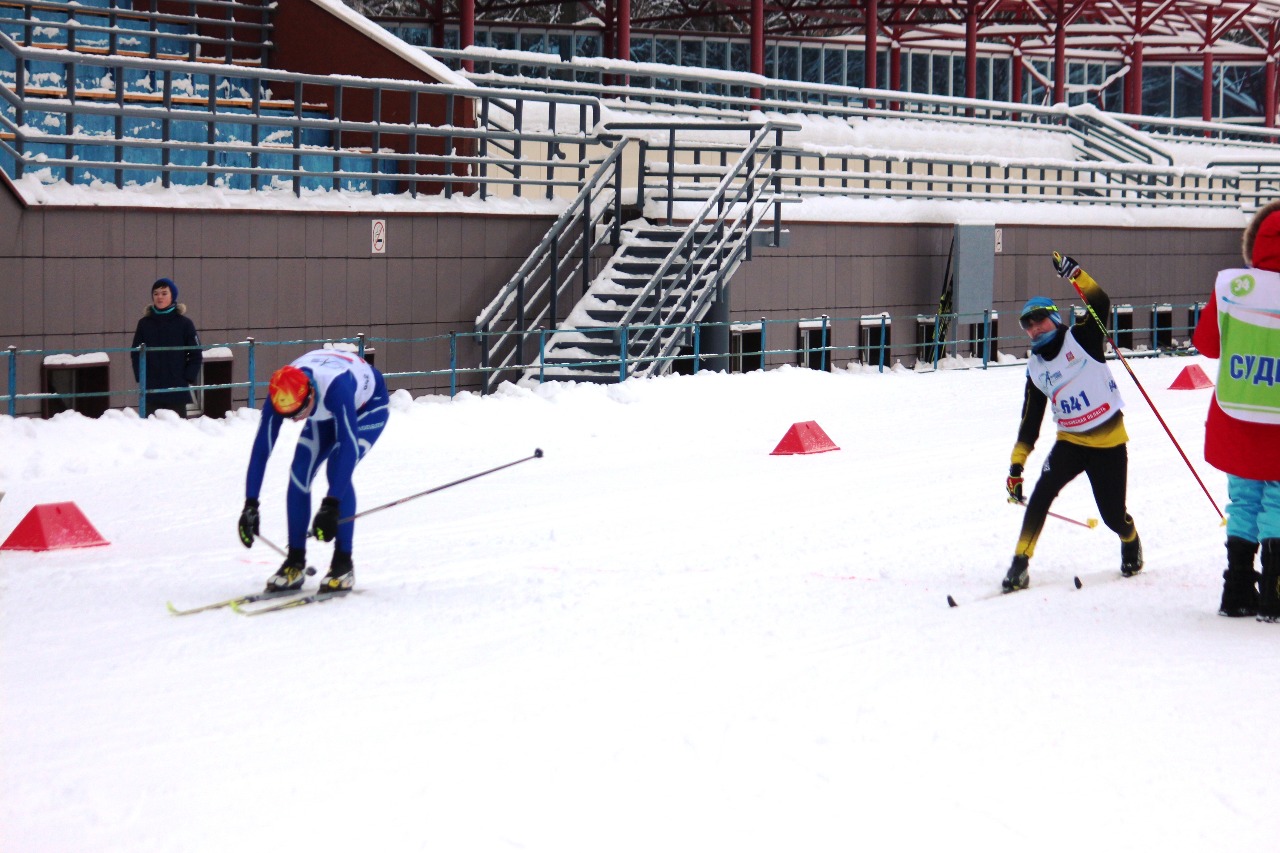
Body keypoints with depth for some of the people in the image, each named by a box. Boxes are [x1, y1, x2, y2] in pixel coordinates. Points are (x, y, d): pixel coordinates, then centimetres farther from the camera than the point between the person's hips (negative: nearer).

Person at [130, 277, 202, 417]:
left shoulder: (184, 323, 2)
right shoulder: (144, 324, 8)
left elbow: (196, 354, 3)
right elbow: (135, 353, 10)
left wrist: (188, 378, -6)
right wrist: (140, 377, -2)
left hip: (177, 390, -1)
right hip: (151, 391, 1)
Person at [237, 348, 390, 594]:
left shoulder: (336, 386, -45)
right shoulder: (282, 393, -30)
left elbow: (349, 445, -47)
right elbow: (261, 447, -26)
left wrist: (330, 505, -52)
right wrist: (250, 504, -31)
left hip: (368, 405, -5)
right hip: (328, 413, 5)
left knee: (338, 470, -24)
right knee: (299, 473, -11)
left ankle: (343, 564, -16)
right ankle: (295, 564, -1)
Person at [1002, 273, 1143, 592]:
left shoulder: (1082, 339, -4)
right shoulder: (1035, 368, 5)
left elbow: (1100, 304, -19)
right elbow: (1030, 421, 7)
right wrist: (1016, 465, 2)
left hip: (1109, 441, -3)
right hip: (1070, 442, 3)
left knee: (1114, 516, 2)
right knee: (1041, 493, -20)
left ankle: (1131, 543, 38)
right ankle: (1020, 564, -16)